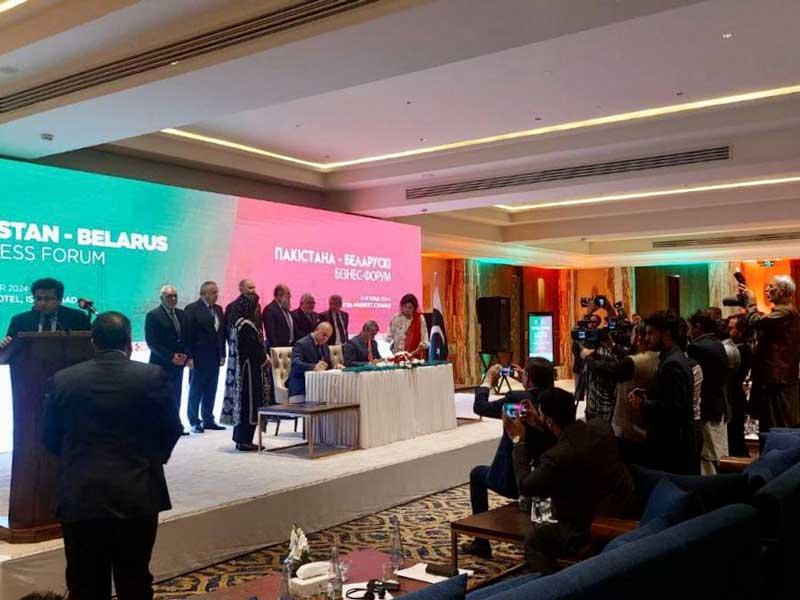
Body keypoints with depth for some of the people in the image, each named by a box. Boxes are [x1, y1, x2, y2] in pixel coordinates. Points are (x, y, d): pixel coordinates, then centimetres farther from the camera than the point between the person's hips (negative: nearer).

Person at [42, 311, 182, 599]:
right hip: (137, 494, -1)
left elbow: (50, 437, 7)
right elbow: (172, 429, 1)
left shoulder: (63, 379, -1)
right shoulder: (152, 376, -7)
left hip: (79, 496, 1)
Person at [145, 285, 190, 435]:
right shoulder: (153, 315, -6)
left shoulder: (181, 314, 13)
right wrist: (171, 357, -15)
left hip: (178, 363, 6)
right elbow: (152, 342, -12)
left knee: (175, 397, 8)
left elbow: (186, 338, 15)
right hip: (162, 363, -6)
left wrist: (188, 356, -1)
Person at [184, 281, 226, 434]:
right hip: (199, 358, -6)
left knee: (211, 391, 10)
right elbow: (188, 334, -10)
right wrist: (189, 357, -14)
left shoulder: (218, 309, 12)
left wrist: (222, 354, 9)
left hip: (214, 358, 6)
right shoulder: (192, 309, -7)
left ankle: (208, 420, 18)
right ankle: (194, 422, 10)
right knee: (196, 391, 3)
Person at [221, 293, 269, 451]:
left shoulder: (237, 323, 12)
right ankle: (244, 440, 2)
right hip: (250, 370, -10)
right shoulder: (246, 325, -18)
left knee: (241, 402, 14)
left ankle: (240, 438, 20)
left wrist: (263, 357, 9)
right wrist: (265, 360, -3)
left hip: (239, 370, 10)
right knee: (249, 403, -3)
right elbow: (254, 349, -21)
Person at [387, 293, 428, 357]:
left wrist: (415, 351, -16)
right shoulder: (395, 318, 2)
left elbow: (424, 340, -5)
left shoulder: (420, 318, -3)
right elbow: (389, 337, 6)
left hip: (415, 357, -1)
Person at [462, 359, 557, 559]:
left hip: (514, 480, -5)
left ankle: (481, 543, 24)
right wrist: (526, 384, 13)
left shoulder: (516, 398, -21)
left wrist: (488, 381, 6)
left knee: (477, 474, 23)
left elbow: (479, 407, -7)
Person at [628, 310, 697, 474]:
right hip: (672, 442, 10)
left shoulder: (672, 364, -18)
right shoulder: (673, 358, 12)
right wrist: (645, 397, 4)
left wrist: (643, 404, -16)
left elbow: (675, 407, -25)